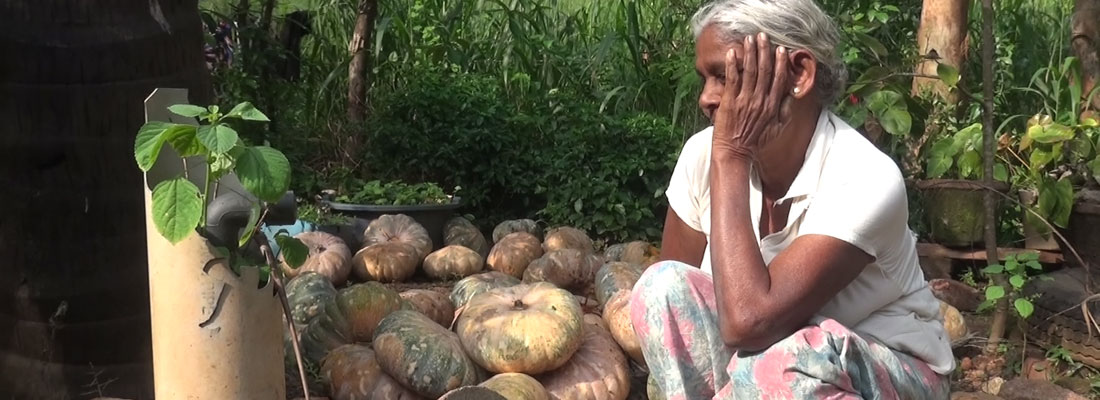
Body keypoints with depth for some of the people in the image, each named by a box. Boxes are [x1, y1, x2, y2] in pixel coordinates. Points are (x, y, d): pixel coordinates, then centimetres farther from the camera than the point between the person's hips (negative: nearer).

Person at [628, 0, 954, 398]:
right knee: (664, 285, -21)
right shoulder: (703, 154, -11)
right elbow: (668, 301, -1)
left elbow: (747, 322, -37)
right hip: (754, 361, 5)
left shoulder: (865, 180, -27)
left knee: (776, 364, -36)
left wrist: (731, 156, -32)